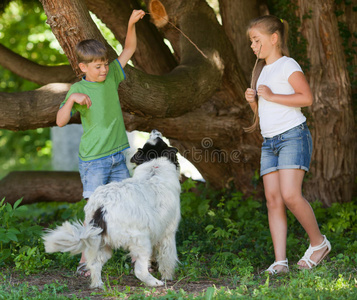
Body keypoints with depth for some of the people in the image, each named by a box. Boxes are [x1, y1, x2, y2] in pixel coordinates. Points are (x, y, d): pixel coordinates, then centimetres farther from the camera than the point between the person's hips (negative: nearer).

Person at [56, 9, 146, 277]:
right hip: (94, 159, -5)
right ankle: (85, 261, 2)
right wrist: (72, 99, -28)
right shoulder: (78, 89, -8)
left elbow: (129, 50, 11)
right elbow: (60, 121, -13)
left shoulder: (111, 76, 5)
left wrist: (131, 24, -4)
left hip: (118, 156, 5)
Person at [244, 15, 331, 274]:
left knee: (290, 195, -19)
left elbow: (307, 98, -15)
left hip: (293, 136, -8)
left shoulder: (287, 65, -3)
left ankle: (319, 243, 2)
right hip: (270, 142, 8)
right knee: (273, 199, -4)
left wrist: (272, 96, -14)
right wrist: (252, 100, 8)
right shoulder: (262, 71, 22)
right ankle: (280, 262, -8)